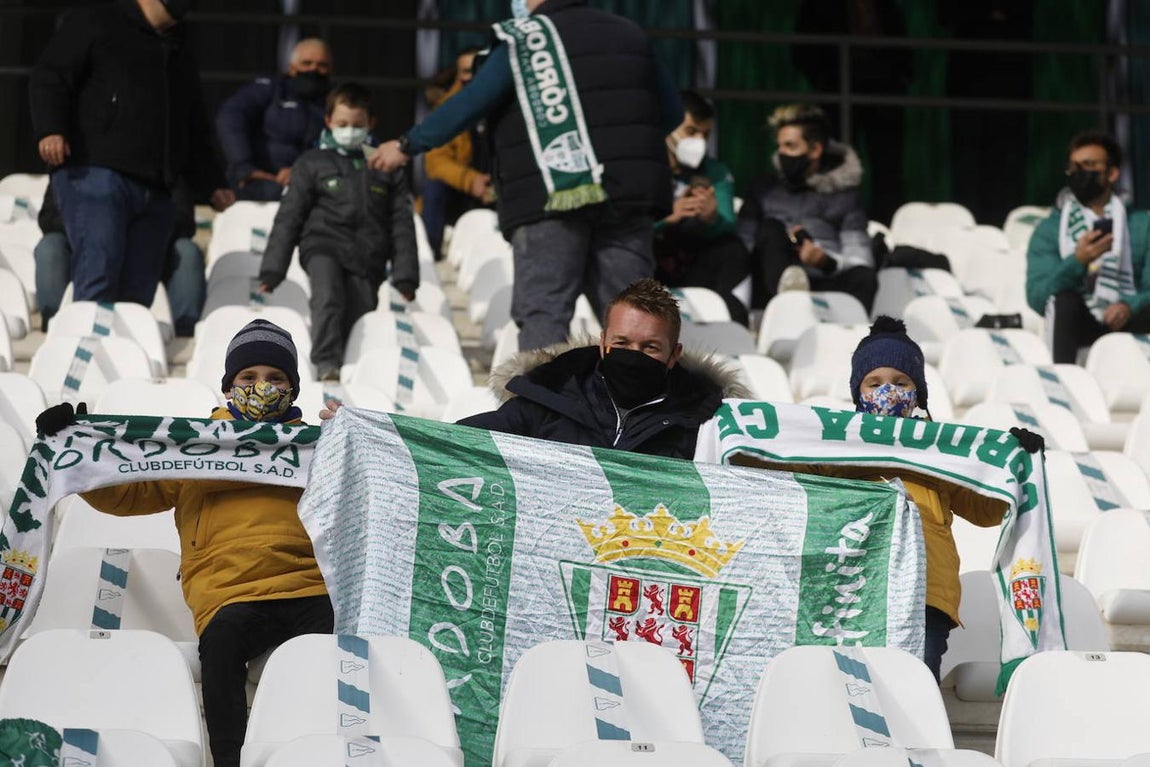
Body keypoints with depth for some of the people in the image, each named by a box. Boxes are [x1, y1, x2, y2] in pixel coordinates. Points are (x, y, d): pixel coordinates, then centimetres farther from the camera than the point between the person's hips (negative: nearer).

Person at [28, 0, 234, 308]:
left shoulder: (180, 56, 29)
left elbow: (194, 134, 34)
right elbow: (49, 78, -1)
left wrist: (211, 186, 21)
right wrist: (50, 129, -18)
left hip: (154, 195, 7)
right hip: (95, 175, -7)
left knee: (138, 293, -2)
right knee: (99, 276, -19)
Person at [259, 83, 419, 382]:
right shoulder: (312, 164, 10)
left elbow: (402, 225, 14)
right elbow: (288, 219, 8)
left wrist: (405, 278, 5)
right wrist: (272, 270, 0)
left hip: (368, 256, 3)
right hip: (323, 245, -3)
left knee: (357, 324, -7)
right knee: (328, 299, -29)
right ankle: (327, 367, -35)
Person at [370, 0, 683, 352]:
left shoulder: (522, 39, 0)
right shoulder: (630, 35, 15)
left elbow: (470, 104, -4)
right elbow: (671, 112, 19)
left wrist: (408, 145, 5)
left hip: (548, 197, -4)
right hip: (627, 194, 4)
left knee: (542, 309, -4)